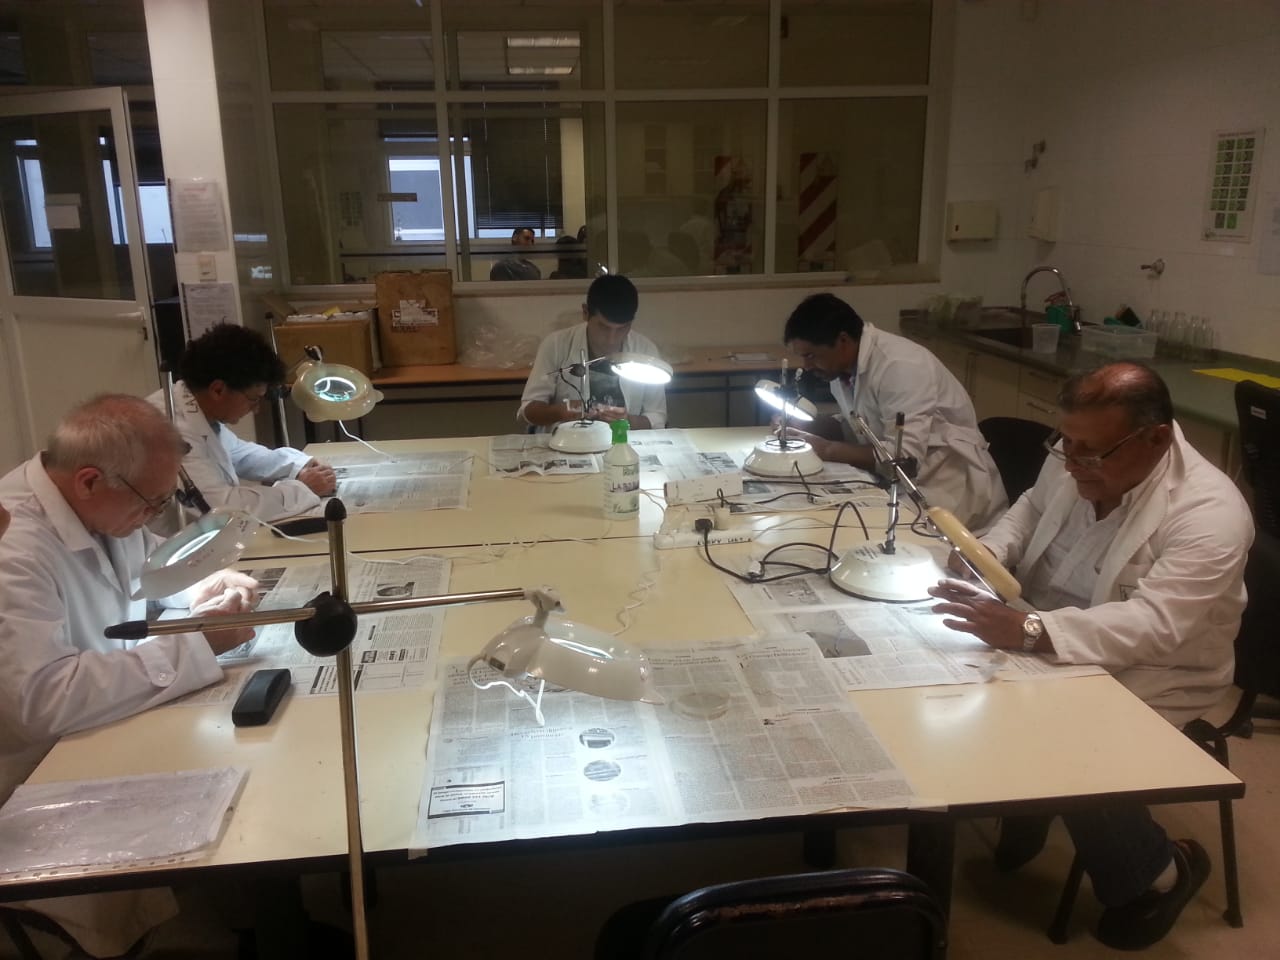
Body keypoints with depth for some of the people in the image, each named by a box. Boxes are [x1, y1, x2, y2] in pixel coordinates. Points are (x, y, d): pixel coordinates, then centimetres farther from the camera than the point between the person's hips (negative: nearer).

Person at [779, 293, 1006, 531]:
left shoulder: (900, 366, -23)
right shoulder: (844, 366, 1)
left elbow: (903, 458, -29)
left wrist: (827, 449, -22)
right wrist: (803, 425, -4)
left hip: (950, 493, -7)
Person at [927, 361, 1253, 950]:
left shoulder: (1210, 513, -27)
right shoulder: (1076, 461, -8)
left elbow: (1151, 626, -37)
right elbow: (1032, 509, 12)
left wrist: (1028, 631, -49)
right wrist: (989, 551, -10)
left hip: (1148, 677, -6)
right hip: (1048, 646, 7)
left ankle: (1159, 874, 5)